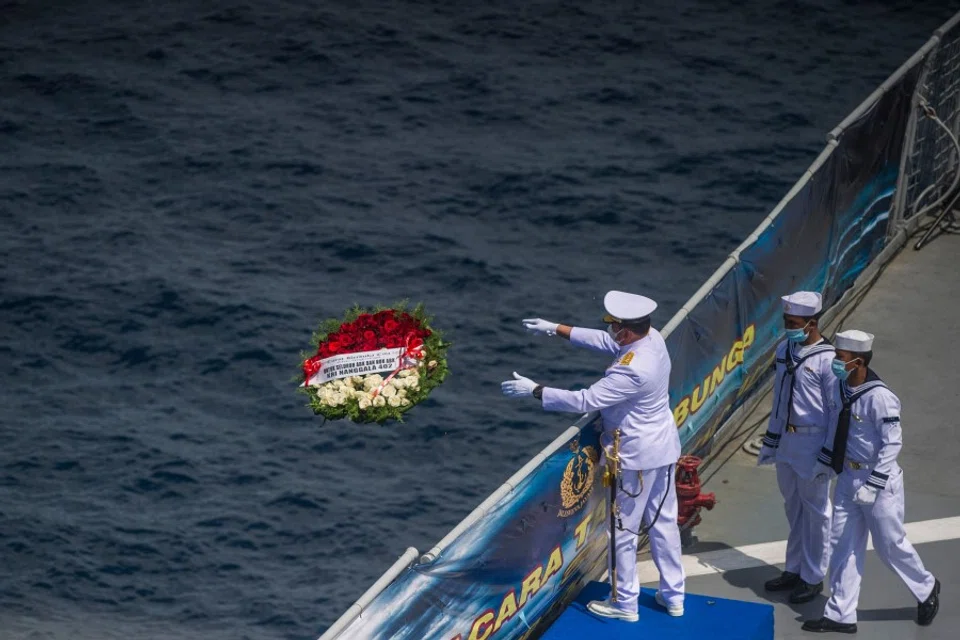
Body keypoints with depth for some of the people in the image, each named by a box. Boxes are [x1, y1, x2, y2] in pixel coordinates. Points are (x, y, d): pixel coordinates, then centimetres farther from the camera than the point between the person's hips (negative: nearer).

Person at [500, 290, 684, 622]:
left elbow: (585, 401, -28)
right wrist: (557, 329, 7)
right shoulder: (653, 338, -7)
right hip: (662, 447, 9)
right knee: (664, 521, 18)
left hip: (636, 456, -9)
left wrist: (534, 390, -21)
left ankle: (625, 603, 20)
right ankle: (673, 595, 28)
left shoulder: (632, 371, -32)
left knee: (623, 530, 7)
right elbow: (604, 342, 7)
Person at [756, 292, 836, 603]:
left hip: (812, 443, -7)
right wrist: (770, 441, 17)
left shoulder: (827, 360, -17)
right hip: (786, 440, 7)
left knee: (815, 510, 5)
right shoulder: (784, 351, 5)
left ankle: (813, 576, 16)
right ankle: (794, 569, 29)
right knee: (793, 506, 17)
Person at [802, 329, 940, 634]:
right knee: (843, 545, 9)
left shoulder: (879, 397, -25)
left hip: (880, 481, -7)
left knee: (890, 545, 7)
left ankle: (926, 588, 34)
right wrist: (826, 463, 16)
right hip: (848, 476, 7)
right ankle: (840, 614, 16)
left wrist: (872, 483, -24)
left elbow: (893, 443, -23)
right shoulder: (839, 387, -2)